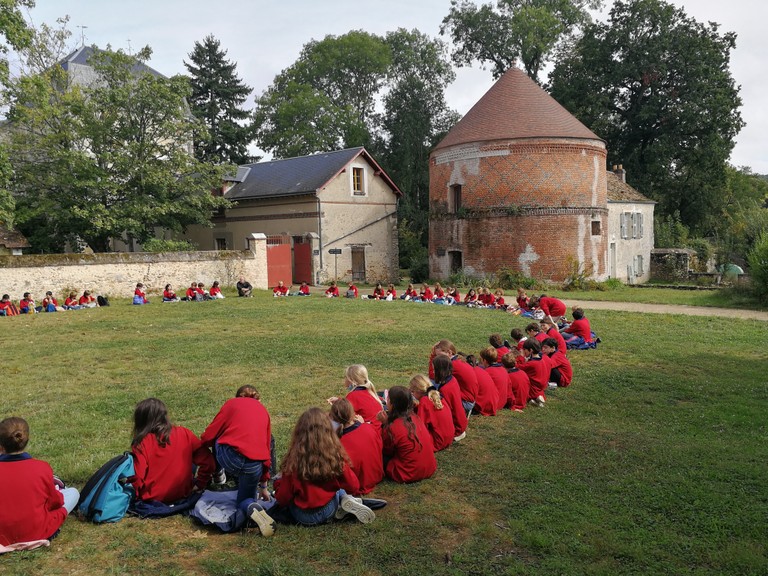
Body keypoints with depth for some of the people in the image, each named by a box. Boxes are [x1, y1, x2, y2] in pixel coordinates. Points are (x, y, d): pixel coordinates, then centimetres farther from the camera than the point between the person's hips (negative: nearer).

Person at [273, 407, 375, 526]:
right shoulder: (336, 457, -18)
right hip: (328, 512, 3)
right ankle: (345, 500, -1)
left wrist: (278, 483, 9)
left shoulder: (294, 461, -20)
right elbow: (353, 487, -7)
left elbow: (282, 499, -11)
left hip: (303, 518, -3)